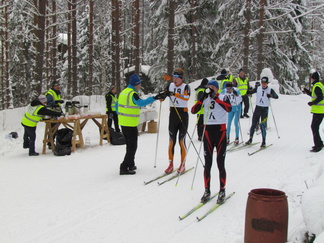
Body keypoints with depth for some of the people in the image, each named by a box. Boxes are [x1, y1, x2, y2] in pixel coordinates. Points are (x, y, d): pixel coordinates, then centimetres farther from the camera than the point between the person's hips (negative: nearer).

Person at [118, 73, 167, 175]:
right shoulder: (132, 93, -17)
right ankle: (124, 168, -4)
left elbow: (118, 106, 18)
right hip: (131, 124, -9)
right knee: (132, 146, -2)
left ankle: (130, 165, 28)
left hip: (122, 123, 9)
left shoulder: (123, 92, 12)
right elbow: (141, 103, -35)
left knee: (129, 144, 20)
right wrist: (155, 98, -39)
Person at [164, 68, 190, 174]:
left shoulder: (185, 86, -4)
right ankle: (171, 165, 11)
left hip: (183, 115, -4)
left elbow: (186, 97, -22)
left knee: (181, 141, -2)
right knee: (171, 141, 4)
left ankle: (182, 165, 8)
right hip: (173, 114, 4)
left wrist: (174, 94, -33)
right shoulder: (170, 85, 9)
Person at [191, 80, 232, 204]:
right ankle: (207, 191, 14)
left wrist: (216, 98, -23)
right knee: (207, 164, 5)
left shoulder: (223, 97, -1)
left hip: (220, 131, -3)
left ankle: (222, 191, 11)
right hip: (208, 131, 3)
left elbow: (229, 108, -21)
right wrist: (201, 99, -15)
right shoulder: (205, 99, 8)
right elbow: (193, 111, -3)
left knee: (220, 163, -1)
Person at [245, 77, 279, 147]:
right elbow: (250, 92, 7)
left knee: (262, 126, -7)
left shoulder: (270, 90, -5)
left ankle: (263, 142, 2)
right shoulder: (258, 88, 3)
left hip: (265, 109, -3)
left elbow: (276, 96, -17)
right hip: (257, 107, 3)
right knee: (253, 124, 6)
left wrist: (271, 95, -38)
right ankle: (250, 139, 21)